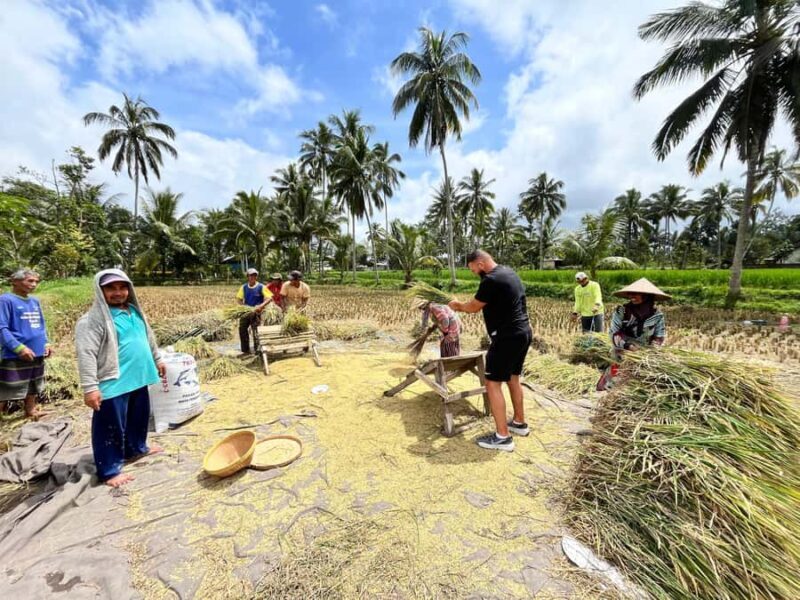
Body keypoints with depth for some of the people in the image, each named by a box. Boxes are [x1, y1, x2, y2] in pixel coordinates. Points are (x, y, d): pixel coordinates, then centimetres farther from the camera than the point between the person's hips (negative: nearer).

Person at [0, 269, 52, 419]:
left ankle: (30, 411, 32)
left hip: (37, 353, 7)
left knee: (33, 386, 19)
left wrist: (46, 343, 4)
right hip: (15, 356, -7)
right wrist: (19, 348, -22)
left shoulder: (35, 301, 9)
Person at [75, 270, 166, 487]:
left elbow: (148, 338, 20)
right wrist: (90, 388, -24)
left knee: (139, 417, 22)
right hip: (112, 384, -7)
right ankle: (109, 470, 19)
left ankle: (136, 448, 43)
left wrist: (157, 360, 26)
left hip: (137, 379, 8)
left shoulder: (135, 311, 9)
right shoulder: (92, 320, -15)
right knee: (111, 427, 5)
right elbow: (86, 356, -20)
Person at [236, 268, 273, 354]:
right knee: (242, 328, 0)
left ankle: (257, 350, 6)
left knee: (255, 330, -6)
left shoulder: (261, 287, -7)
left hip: (256, 312, -4)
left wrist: (261, 306, -28)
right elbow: (238, 299, 12)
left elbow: (270, 298, -15)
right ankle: (246, 350, 13)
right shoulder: (243, 287, 6)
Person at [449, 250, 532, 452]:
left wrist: (457, 305, 12)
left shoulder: (491, 280, -18)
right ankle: (519, 422, 36)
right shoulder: (509, 273, 12)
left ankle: (502, 437, 6)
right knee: (513, 378, 22)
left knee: (493, 383, -2)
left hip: (508, 337, -10)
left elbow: (473, 307, -7)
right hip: (523, 333, 10)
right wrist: (464, 305, 19)